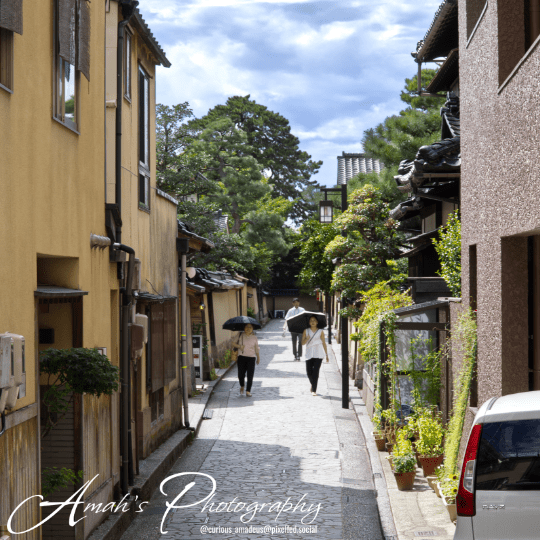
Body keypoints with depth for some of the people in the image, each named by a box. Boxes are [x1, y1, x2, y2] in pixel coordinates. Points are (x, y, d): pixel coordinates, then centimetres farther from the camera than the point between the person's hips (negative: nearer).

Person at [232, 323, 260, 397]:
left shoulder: (254, 337, 7)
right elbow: (233, 343, 7)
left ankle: (248, 391, 1)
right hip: (242, 357, 0)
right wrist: (239, 346, -11)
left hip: (251, 357, 0)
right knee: (241, 374, -2)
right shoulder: (240, 335, 5)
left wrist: (258, 358, 17)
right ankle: (242, 386, 29)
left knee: (250, 375, -7)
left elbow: (256, 349, 15)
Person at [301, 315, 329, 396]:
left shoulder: (320, 332, 6)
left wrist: (326, 355, 8)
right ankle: (313, 384, 32)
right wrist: (307, 339, -18)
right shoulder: (306, 331, 8)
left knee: (315, 371, -10)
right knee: (309, 372, 0)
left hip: (318, 354, -1)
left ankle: (314, 390, -7)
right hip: (309, 354, 1)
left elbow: (324, 343, 9)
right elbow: (303, 343, 4)